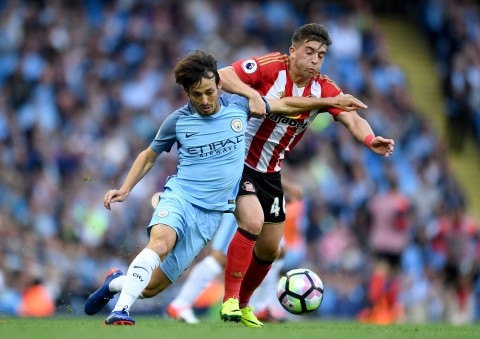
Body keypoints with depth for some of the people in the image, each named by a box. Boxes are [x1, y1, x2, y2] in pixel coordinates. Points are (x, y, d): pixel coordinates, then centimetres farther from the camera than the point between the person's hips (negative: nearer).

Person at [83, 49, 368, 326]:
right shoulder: (177, 122, 0)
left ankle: (118, 282, 28)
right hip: (179, 197, -2)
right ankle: (121, 311, -38)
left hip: (211, 211, 2)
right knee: (161, 240, -38)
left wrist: (331, 101, 16)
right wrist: (125, 190, 4)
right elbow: (149, 156, 15)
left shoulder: (238, 106, 2)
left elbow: (285, 105, 15)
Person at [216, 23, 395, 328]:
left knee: (270, 248, 10)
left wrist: (370, 139, -38)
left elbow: (352, 119, -17)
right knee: (253, 222, -27)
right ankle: (229, 300, -17)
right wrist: (252, 94, -43)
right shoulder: (271, 68, -19)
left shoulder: (324, 89, -6)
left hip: (270, 172, 6)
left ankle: (242, 305, 32)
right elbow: (222, 76, -26)